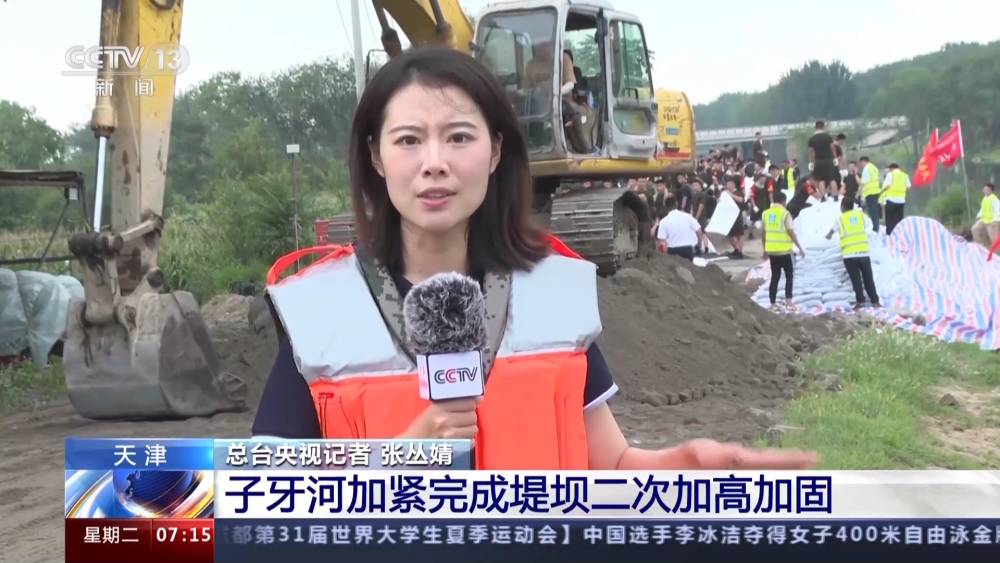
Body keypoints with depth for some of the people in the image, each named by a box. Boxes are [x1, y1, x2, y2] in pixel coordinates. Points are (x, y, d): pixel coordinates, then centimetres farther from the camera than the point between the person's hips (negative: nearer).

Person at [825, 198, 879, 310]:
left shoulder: (840, 219, 3)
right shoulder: (860, 214, 9)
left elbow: (832, 231, 19)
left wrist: (828, 236, 42)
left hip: (849, 254, -2)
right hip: (863, 252, 2)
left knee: (856, 279, 1)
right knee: (868, 279, 9)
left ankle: (860, 301, -7)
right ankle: (875, 301, 9)